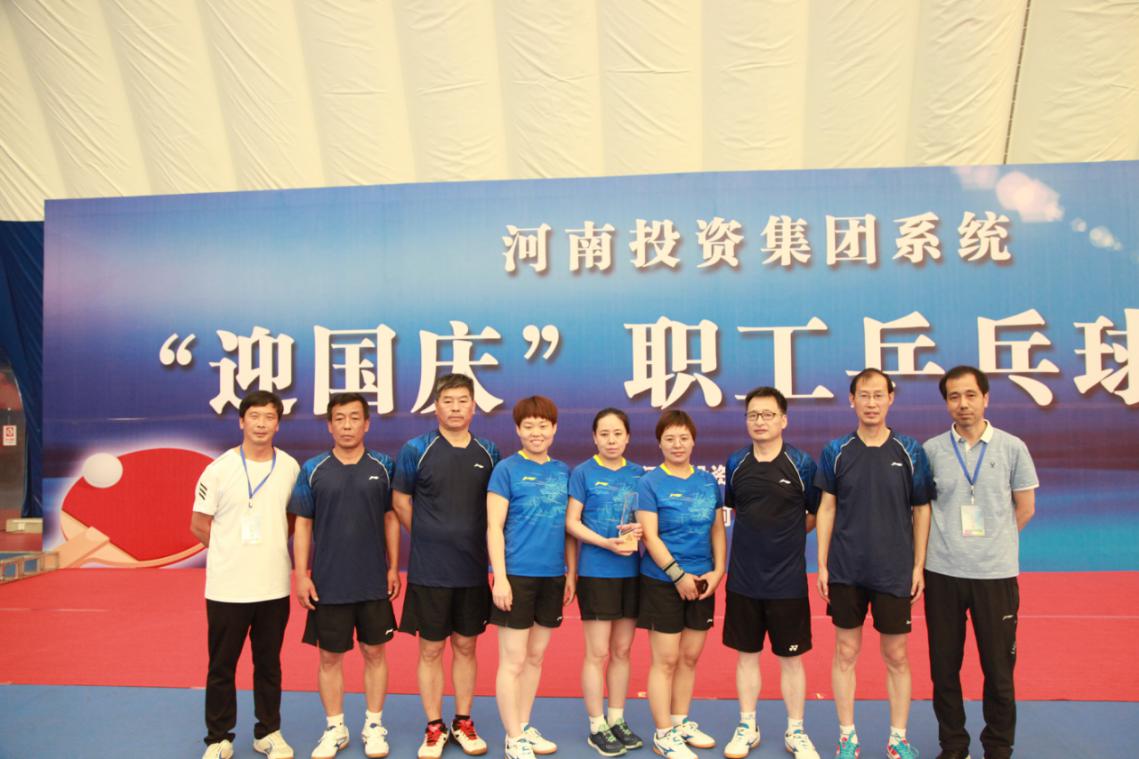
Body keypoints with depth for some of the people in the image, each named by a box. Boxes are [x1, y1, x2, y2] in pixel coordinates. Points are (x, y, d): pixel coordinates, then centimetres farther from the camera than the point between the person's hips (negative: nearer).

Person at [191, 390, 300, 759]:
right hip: (227, 586, -2)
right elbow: (199, 525, 1)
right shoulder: (219, 469, -6)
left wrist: (270, 547, 5)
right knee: (222, 666, 9)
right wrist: (233, 552, 3)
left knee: (269, 664, 13)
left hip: (275, 586, 2)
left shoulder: (290, 467, 1)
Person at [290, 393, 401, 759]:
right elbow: (302, 525, 0)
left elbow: (391, 519, 4)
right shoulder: (313, 470, -2)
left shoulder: (382, 467, -1)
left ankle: (374, 726, 27)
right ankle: (335, 729, 27)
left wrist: (394, 567, 2)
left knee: (374, 653, 10)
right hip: (328, 584, 0)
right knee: (329, 657, 9)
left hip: (374, 583, 1)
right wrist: (301, 575, -4)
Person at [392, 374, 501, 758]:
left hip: (473, 570, 3)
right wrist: (429, 538, 4)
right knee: (431, 649, 7)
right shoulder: (416, 450, -6)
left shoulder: (488, 452, 3)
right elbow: (400, 501, 3)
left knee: (465, 646, 13)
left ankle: (463, 723, 27)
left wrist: (471, 540, 4)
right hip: (429, 570, -2)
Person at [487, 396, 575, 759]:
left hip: (553, 576, 5)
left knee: (535, 657, 15)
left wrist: (571, 573, 10)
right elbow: (494, 527, -9)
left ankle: (524, 727, 30)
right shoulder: (507, 469, -6)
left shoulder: (563, 471, 8)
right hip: (517, 574, -5)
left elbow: (569, 527, 13)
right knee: (513, 661, 3)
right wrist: (500, 577, -15)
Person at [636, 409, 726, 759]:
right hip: (663, 582, -5)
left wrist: (717, 571, -2)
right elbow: (650, 536, -13)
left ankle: (681, 723, 30)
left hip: (702, 582, 5)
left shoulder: (708, 482, 6)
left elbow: (718, 530, 10)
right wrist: (678, 575, -17)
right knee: (665, 660, 1)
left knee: (690, 657, 14)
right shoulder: (650, 482, -8)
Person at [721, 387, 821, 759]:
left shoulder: (801, 464, -7)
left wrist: (788, 535, 1)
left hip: (788, 581, -2)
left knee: (790, 657, 10)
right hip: (743, 579, 2)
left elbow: (818, 513, 3)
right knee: (746, 654, 12)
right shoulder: (735, 464, 1)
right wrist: (757, 534, 6)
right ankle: (747, 727, 28)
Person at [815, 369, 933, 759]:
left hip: (895, 572, 0)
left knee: (896, 656, 9)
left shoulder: (909, 451, 0)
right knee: (846, 652, 8)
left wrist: (919, 565, 0)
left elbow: (921, 510, 4)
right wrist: (821, 565, 0)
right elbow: (826, 509, 3)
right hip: (846, 570, 0)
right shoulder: (836, 451, 0)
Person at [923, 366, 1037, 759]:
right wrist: (946, 541, 4)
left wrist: (990, 541, 6)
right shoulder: (931, 450, 1)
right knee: (944, 668, 8)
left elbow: (1025, 508, 7)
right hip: (942, 572, 1)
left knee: (999, 668, 7)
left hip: (996, 574, -1)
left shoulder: (1012, 447, 0)